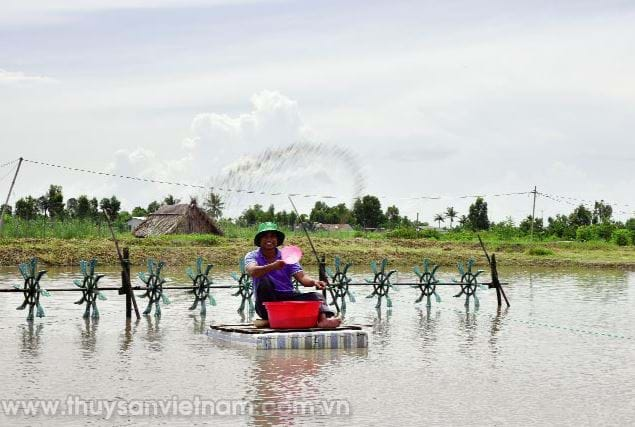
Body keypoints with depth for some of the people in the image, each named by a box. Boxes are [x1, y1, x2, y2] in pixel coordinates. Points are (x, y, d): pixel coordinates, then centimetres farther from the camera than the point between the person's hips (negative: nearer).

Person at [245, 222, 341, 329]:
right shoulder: (252, 256, 0)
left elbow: (301, 276, -5)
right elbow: (252, 272, -24)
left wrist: (313, 282, -28)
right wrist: (272, 267, -42)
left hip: (288, 297, 3)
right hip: (266, 303, -3)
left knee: (315, 296, -21)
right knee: (263, 279, -29)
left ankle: (324, 318, -51)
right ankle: (269, 318, -27)